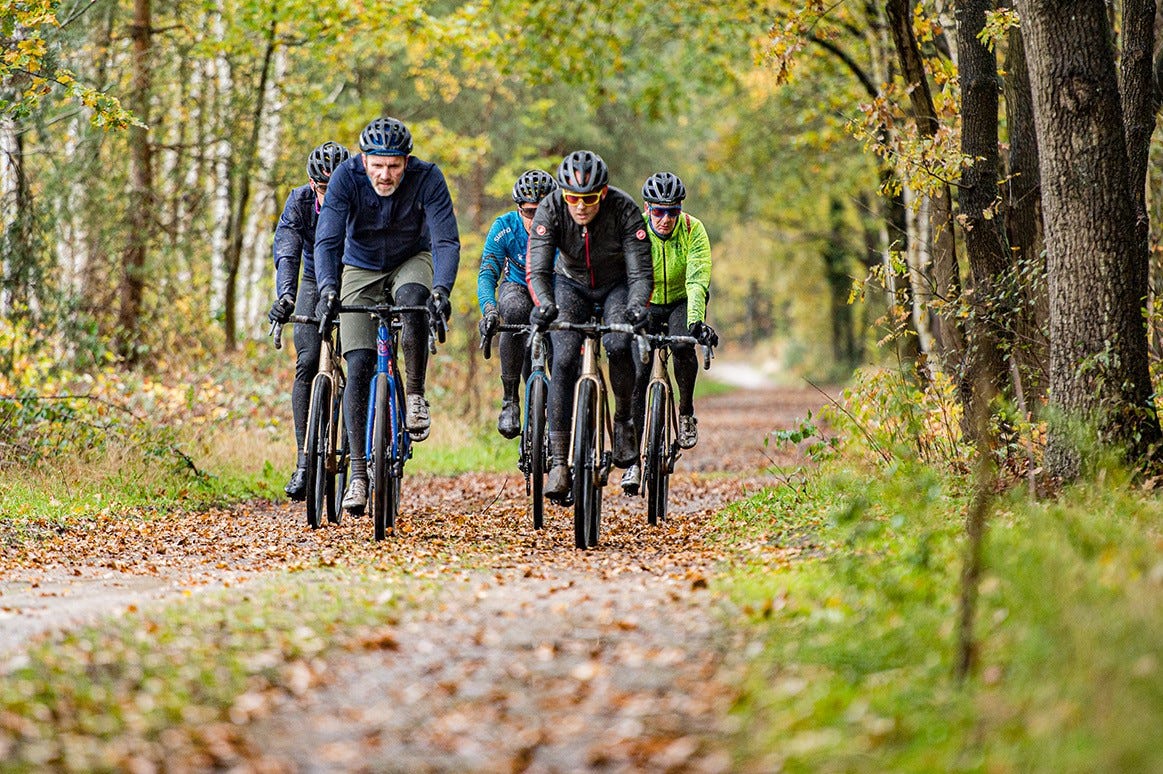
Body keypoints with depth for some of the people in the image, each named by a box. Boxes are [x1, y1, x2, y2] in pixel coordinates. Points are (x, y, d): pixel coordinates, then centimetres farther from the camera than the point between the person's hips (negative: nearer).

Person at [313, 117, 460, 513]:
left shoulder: (427, 178, -25)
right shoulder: (346, 177, -24)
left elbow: (446, 240, -31)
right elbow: (327, 240, -29)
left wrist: (441, 288, -48)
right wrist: (328, 288, -46)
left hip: (411, 262, -1)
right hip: (361, 269, 1)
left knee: (412, 300, -37)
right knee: (358, 368, -11)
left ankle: (415, 394, -17)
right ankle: (358, 473, -7)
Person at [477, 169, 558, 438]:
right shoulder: (505, 227, -23)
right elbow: (487, 274, -28)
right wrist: (489, 310, -48)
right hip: (517, 288, -1)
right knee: (515, 311, -37)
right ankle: (510, 401, -29)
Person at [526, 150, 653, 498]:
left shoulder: (624, 209, -30)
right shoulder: (550, 209, -27)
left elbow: (642, 271, -29)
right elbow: (537, 270, -31)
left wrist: (636, 305, -50)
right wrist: (544, 305, -52)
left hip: (617, 286, -1)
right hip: (571, 284, 1)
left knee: (618, 346, -29)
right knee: (563, 361, -19)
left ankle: (624, 421, -3)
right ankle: (558, 461, -17)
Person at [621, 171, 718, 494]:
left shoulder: (693, 230, -22)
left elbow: (697, 281, -31)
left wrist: (696, 322, -47)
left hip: (682, 302, -1)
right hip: (646, 305, 1)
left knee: (682, 343, -33)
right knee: (636, 377, -12)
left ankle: (686, 412, -9)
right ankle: (635, 457, -2)